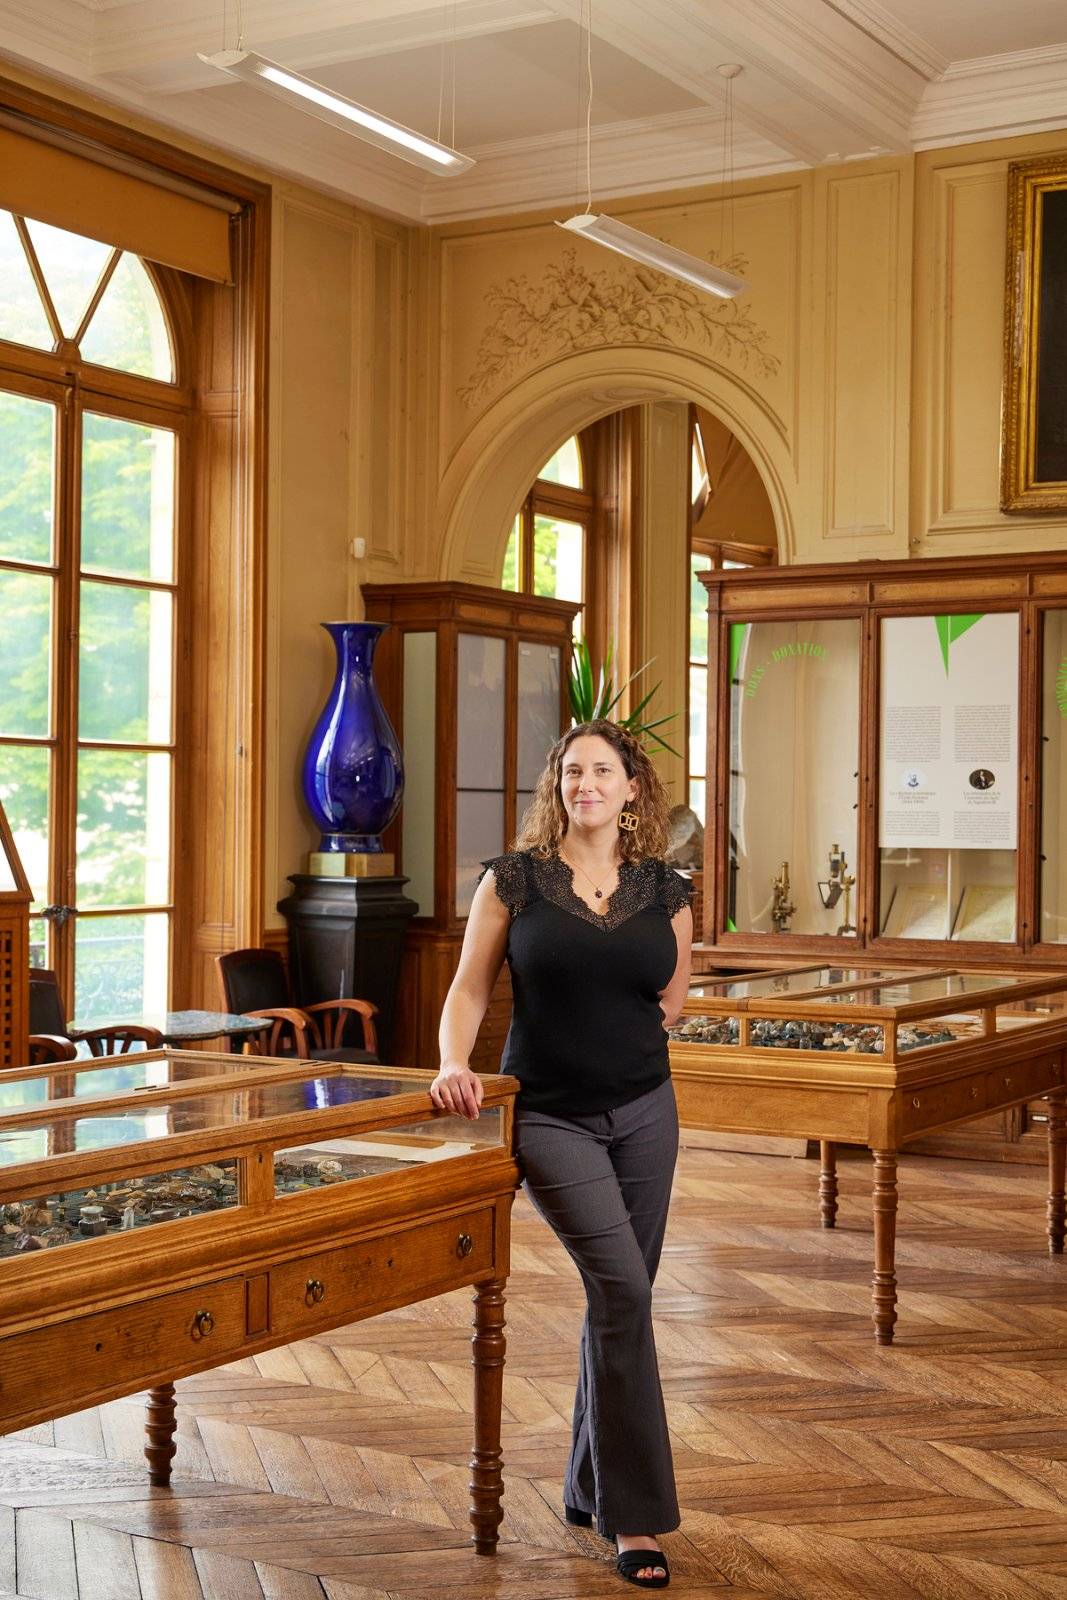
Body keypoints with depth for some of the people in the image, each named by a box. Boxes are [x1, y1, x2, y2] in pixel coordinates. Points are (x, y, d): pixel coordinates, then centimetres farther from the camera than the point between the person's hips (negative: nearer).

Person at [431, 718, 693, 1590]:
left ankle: (592, 1488, 26)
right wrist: (454, 1062, -19)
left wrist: (621, 1037, 5)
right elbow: (471, 989, -3)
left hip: (643, 1112, 4)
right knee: (623, 1290, -15)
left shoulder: (666, 891, 2)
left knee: (620, 1298, 9)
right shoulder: (515, 879, -4)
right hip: (551, 1117, -4)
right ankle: (634, 1514, -6)